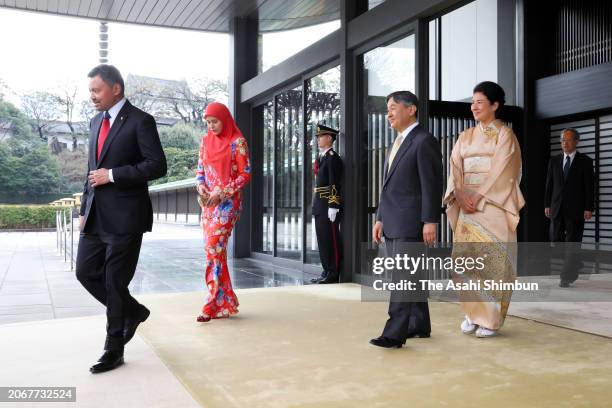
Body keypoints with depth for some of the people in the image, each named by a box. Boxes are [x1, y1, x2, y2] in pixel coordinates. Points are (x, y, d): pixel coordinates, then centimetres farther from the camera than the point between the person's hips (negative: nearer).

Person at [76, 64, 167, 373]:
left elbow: (157, 166, -15)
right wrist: (84, 209, 16)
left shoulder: (140, 121, -8)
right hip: (96, 217, 8)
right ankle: (133, 311, 29)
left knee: (115, 282, -1)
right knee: (86, 272, 8)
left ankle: (114, 350, 14)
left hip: (125, 217, -7)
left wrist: (112, 175, -17)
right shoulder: (96, 122, 16)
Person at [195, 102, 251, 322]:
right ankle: (225, 301, 14)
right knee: (213, 248, 5)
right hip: (208, 201, 6)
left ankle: (214, 303, -9)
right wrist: (201, 187, -3)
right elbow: (200, 170, 17)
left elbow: (245, 174, -8)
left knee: (214, 246, -15)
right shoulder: (206, 141, 12)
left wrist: (222, 191, -15)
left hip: (228, 201, -6)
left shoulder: (237, 142, -5)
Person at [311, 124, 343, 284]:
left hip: (328, 205, -9)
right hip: (319, 205, 9)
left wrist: (333, 206, -21)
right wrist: (316, 204, 18)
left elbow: (335, 184, -17)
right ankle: (326, 271, 20)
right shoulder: (321, 157, 17)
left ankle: (333, 274, 3)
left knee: (331, 239, -3)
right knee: (322, 238, 12)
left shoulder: (333, 157, -11)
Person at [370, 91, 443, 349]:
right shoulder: (396, 145, 21)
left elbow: (432, 184, -13)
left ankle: (395, 333, -11)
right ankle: (419, 325, 21)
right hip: (393, 224, 9)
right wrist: (380, 219, 16)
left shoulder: (424, 141, -7)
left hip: (411, 223, -9)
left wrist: (430, 222, -18)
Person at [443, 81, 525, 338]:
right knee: (466, 257, 1)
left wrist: (477, 198, -15)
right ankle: (472, 313, 12)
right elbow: (456, 169, 7)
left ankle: (491, 318, 3)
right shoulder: (465, 136, 16)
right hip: (467, 205, 5)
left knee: (491, 259, -5)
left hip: (493, 205, -4)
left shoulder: (504, 134, 2)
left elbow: (501, 171, -8)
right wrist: (460, 196, -11)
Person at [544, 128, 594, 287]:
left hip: (576, 208, -4)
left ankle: (568, 277, 3)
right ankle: (575, 264, 27)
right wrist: (547, 205, 5)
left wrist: (589, 208, -9)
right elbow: (549, 184, 10)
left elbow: (590, 186, -4)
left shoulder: (585, 161, -1)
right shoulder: (554, 161, 10)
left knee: (572, 242, -2)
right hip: (557, 208, 4)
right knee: (555, 240, 3)